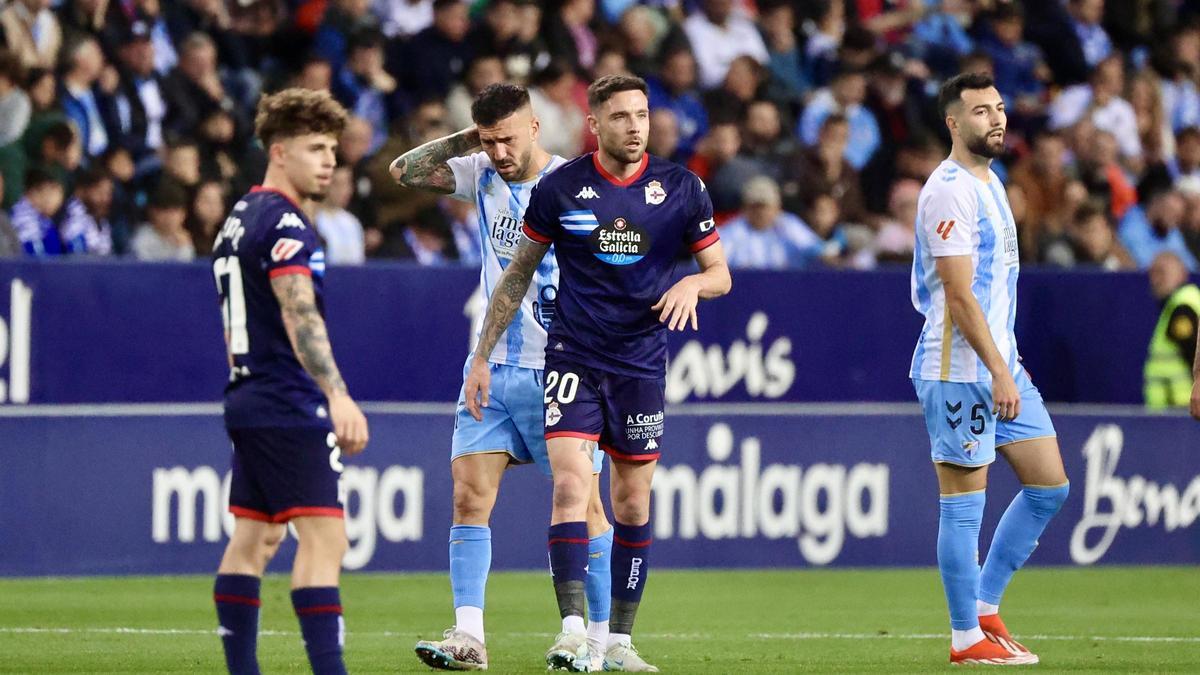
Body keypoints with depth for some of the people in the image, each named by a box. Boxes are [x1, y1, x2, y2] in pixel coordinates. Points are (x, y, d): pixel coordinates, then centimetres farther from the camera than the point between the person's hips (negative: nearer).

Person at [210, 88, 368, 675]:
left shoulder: (239, 218, 17)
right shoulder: (284, 224, -14)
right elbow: (299, 314, -26)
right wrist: (337, 395, -36)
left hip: (248, 402, 10)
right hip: (290, 407, -10)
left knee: (253, 539, 12)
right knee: (323, 538, -14)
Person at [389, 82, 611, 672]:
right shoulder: (483, 177, 7)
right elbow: (404, 171, 11)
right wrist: (468, 137, 1)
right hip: (490, 367, 5)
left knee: (582, 503, -1)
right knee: (469, 496, -6)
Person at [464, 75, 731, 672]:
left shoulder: (681, 189, -1)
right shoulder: (560, 188, -3)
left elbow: (720, 273, 6)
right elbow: (517, 274, 7)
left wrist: (693, 283, -18)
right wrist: (482, 356, 6)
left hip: (641, 366, 2)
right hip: (573, 357, -2)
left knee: (632, 504, 5)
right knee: (570, 484, -17)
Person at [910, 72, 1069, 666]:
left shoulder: (989, 182, 16)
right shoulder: (951, 190, -14)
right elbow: (959, 293, -19)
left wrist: (1007, 365, 19)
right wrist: (998, 371, -21)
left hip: (1002, 364, 10)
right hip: (960, 370, -10)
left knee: (1049, 485, 10)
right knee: (964, 503, -3)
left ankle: (985, 605, 18)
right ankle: (967, 637, 3)